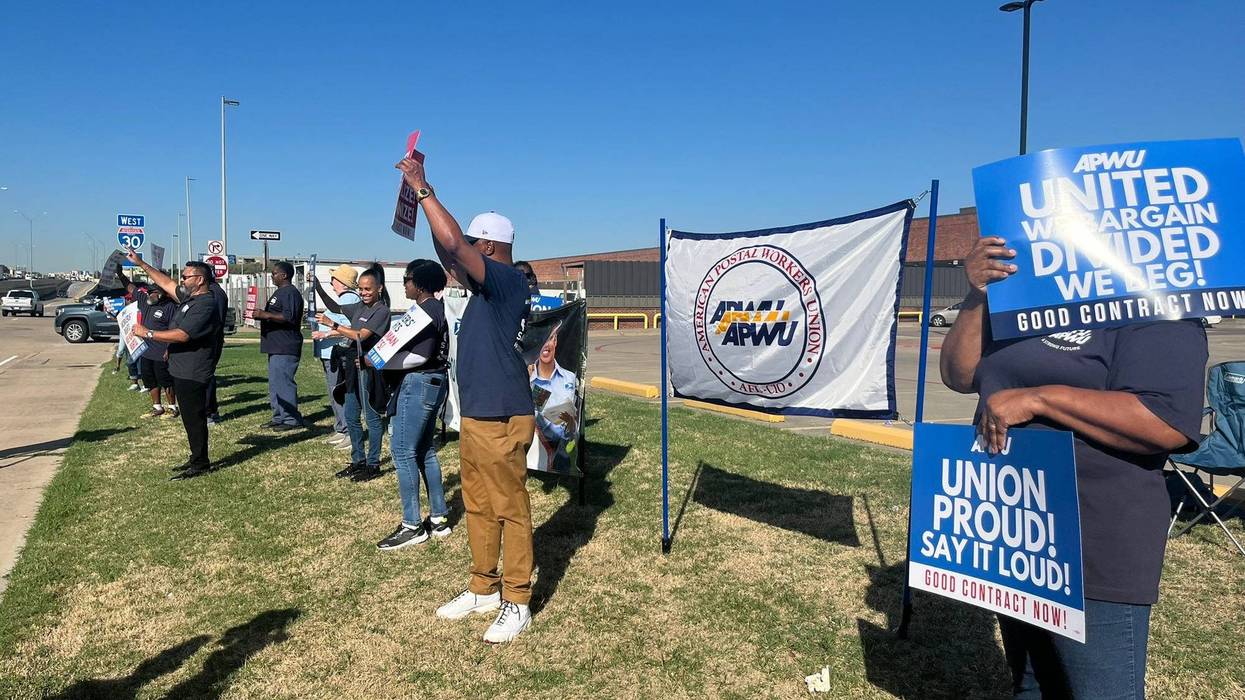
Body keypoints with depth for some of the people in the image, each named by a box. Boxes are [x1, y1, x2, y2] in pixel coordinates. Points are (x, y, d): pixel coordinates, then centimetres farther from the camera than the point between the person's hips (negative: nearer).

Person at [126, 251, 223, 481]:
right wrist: (140, 263, 22)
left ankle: (200, 464, 3)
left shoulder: (205, 305, -20)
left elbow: (182, 335, -26)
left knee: (194, 417, -4)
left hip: (192, 373, -11)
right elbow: (167, 283, 23)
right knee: (191, 417, 16)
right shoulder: (190, 297, 12)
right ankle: (197, 459, 26)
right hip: (182, 370, 11)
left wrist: (148, 333, -18)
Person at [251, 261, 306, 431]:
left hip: (285, 348, -11)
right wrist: (260, 315, 17)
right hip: (275, 347, 11)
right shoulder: (279, 292, 21)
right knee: (275, 383, 14)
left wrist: (266, 315, -23)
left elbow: (289, 317, -24)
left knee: (284, 382, -11)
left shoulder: (290, 293, -13)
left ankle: (292, 420, -6)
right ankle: (279, 417, 21)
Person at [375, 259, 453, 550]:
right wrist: (385, 357, 8)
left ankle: (412, 525, -1)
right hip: (429, 383, 11)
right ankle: (439, 518, 21)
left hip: (419, 384, -11)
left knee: (403, 450, -6)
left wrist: (381, 362, -16)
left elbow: (420, 355, -22)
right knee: (424, 450, 14)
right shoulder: (434, 308, 15)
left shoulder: (427, 311, -16)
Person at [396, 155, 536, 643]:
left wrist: (422, 189, -15)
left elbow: (452, 243, -26)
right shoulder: (489, 285, 13)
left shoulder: (508, 279, -14)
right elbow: (449, 258, 22)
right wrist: (422, 193, 17)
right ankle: (483, 589, 30)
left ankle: (516, 603, 11)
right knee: (478, 508, 17)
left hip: (501, 420, -10)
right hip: (475, 417, 10)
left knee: (510, 511, 0)